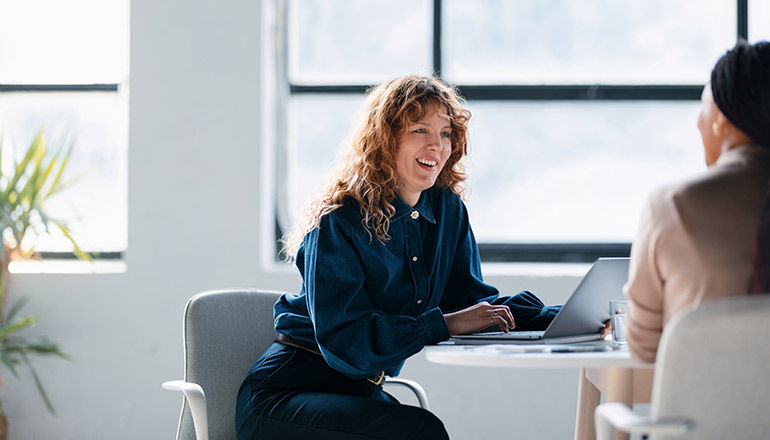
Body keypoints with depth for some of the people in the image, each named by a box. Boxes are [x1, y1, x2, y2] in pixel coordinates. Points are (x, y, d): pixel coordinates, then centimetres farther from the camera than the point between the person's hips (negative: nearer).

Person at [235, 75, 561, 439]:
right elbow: (343, 339, -26)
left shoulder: (447, 211, 5)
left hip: (359, 392, 7)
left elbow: (472, 299, 5)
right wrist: (445, 324, -30)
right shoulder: (337, 224, -17)